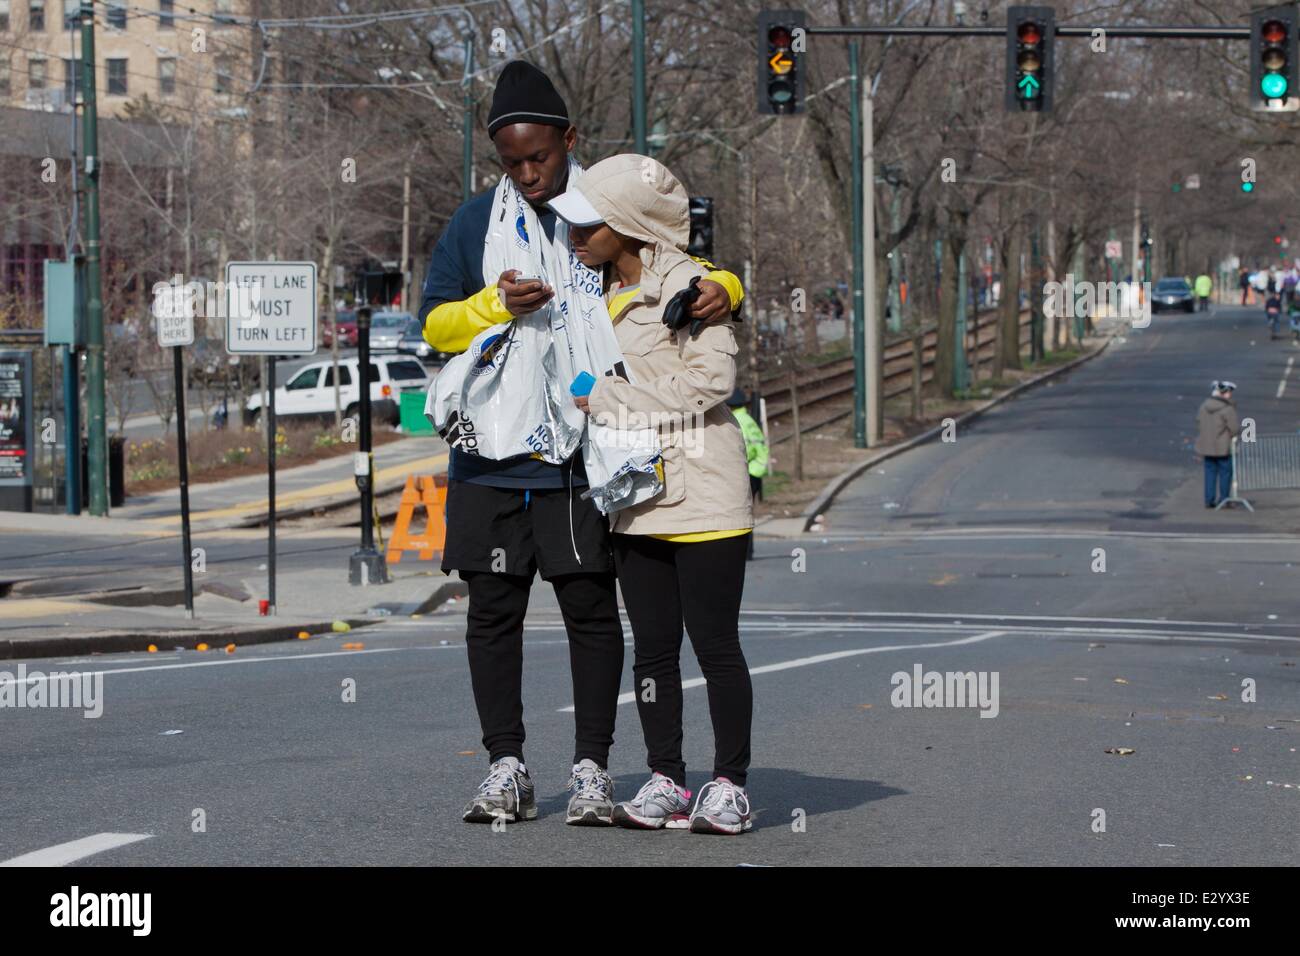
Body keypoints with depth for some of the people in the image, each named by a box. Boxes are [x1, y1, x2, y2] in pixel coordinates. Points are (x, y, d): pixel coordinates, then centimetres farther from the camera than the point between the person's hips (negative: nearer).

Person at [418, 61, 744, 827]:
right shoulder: (477, 220, 8)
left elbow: (700, 274, 11)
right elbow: (435, 323, 3)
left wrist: (721, 292, -12)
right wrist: (497, 303, -16)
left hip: (585, 454, -1)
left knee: (591, 606, -1)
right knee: (493, 610, 3)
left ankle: (592, 769, 6)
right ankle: (507, 768, 12)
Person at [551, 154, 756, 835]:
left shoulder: (688, 284, -11)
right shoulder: (598, 292, 13)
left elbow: (709, 380, -18)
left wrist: (606, 398, -15)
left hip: (702, 497, -7)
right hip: (636, 501, 7)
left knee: (714, 644, -1)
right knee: (652, 648, 8)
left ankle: (729, 784, 6)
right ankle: (665, 780, 14)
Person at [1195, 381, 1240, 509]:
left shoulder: (1203, 407, 3)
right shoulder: (1228, 409, -16)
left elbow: (1199, 425, 9)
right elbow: (1235, 429, -14)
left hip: (1206, 447, 5)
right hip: (1223, 448, -5)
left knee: (1210, 472, 11)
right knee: (1225, 472, 6)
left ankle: (1209, 500, 11)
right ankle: (1223, 499, 8)